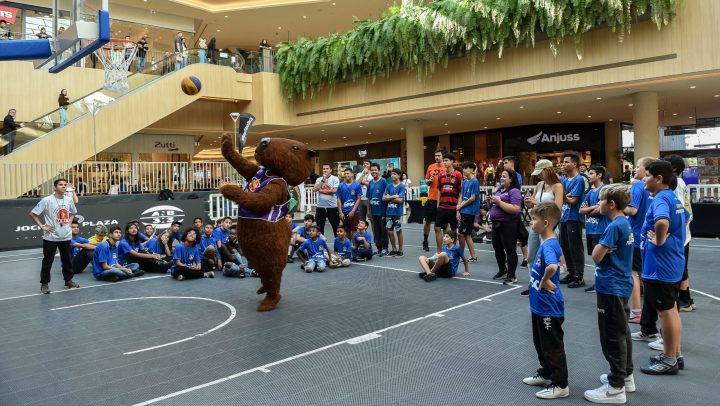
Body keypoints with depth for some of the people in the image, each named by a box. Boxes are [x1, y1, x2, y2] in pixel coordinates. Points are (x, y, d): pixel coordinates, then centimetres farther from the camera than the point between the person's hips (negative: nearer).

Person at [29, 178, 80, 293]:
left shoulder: (69, 200, 4)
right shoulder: (47, 201, -10)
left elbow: (72, 213, 23)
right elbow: (33, 214, -7)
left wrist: (69, 223, 9)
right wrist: (42, 226, -10)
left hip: (66, 236, 5)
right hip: (51, 237, -5)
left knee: (67, 259, 14)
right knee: (47, 261, 2)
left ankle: (68, 280, 27)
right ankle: (44, 284, 12)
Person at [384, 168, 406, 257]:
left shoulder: (401, 187, -5)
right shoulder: (389, 186, 8)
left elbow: (400, 200, -14)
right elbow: (384, 197, 1)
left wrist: (389, 198, -5)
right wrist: (393, 197, -11)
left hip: (398, 212, -4)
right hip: (389, 212, 5)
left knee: (398, 231, 5)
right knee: (390, 231, 8)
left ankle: (400, 250, 15)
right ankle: (394, 249, 21)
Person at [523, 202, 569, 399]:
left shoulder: (549, 245, -25)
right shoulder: (548, 243, 5)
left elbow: (552, 266, -45)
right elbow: (558, 257, 23)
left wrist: (545, 281, -26)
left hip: (549, 307, -10)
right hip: (540, 305, 10)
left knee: (553, 346, 5)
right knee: (541, 343, 23)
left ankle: (560, 385, 18)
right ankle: (546, 374, 38)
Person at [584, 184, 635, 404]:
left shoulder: (614, 226, -21)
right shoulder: (625, 223, 8)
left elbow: (596, 256, -20)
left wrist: (599, 245, -4)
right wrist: (604, 247, -4)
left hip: (611, 288, -10)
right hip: (621, 285, 10)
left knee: (612, 336, -1)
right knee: (621, 332, 20)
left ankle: (616, 388, 7)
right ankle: (626, 376, 33)